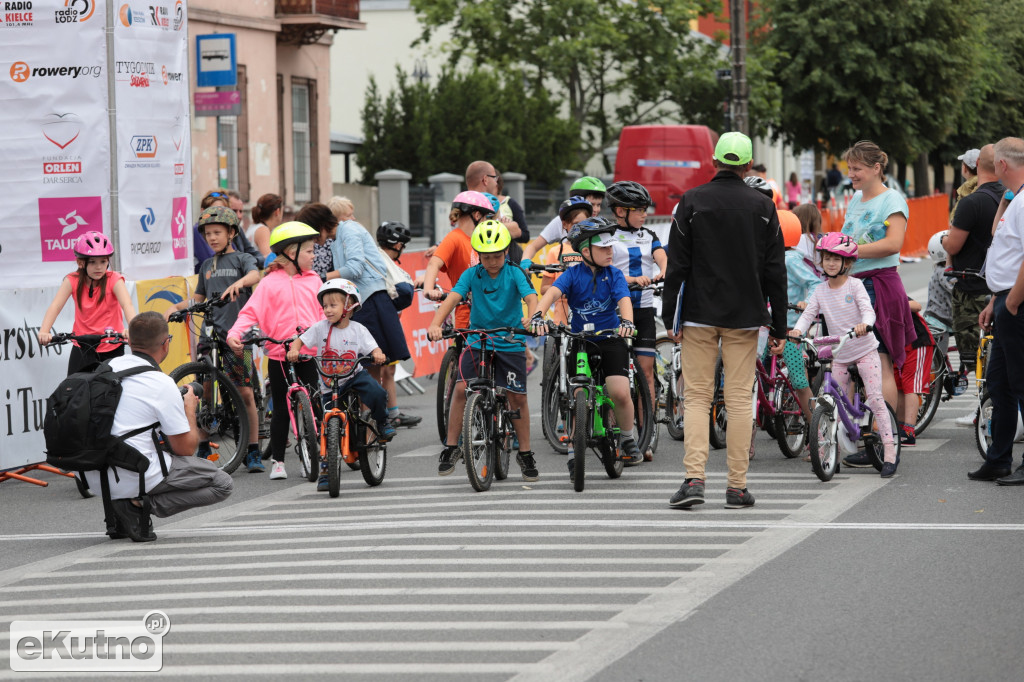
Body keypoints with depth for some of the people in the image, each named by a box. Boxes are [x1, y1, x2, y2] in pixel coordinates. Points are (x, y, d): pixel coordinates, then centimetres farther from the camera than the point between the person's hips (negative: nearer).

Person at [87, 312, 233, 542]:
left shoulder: (109, 367, 8)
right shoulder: (162, 384, -12)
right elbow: (185, 448, -5)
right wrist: (190, 408, 12)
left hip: (95, 478, 7)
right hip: (137, 478, -7)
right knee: (222, 483, 6)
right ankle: (144, 505, -9)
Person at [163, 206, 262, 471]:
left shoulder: (242, 259, 3)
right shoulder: (207, 265, 18)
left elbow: (254, 275, -19)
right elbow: (198, 299, 25)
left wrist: (239, 283, -41)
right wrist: (176, 307, 6)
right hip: (210, 331, 5)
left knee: (245, 393, -6)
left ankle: (253, 452, 0)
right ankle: (203, 449, 11)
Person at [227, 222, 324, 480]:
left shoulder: (313, 280, 9)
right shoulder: (270, 283, -3)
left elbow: (322, 312, 17)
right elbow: (251, 313, -6)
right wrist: (234, 334, -21)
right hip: (279, 357, -3)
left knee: (313, 407, 3)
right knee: (282, 409, 3)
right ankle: (277, 461, 12)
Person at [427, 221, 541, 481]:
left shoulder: (515, 274, -6)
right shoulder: (472, 274, -3)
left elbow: (531, 297, -20)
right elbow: (453, 297, -16)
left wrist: (531, 317, -43)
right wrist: (435, 324, -33)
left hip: (510, 342, -1)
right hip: (478, 340, 1)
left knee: (517, 396, -4)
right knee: (461, 389, -13)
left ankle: (525, 453, 11)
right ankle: (451, 448, -1)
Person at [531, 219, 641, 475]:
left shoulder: (614, 275, -3)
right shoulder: (573, 274, -6)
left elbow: (624, 299, -18)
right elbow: (553, 292, -22)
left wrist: (627, 322, -40)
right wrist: (537, 315, -41)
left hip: (610, 340, 0)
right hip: (580, 340, 0)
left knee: (620, 393, -15)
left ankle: (628, 440, 10)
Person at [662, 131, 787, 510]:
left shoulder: (692, 202, -2)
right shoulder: (762, 207, 2)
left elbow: (677, 265, -3)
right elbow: (775, 272, 3)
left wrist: (670, 317, 2)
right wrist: (779, 326, 8)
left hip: (699, 315, -1)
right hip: (744, 317, 1)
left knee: (696, 396, 3)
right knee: (739, 399, 4)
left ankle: (694, 478, -10)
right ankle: (737, 487, 3)